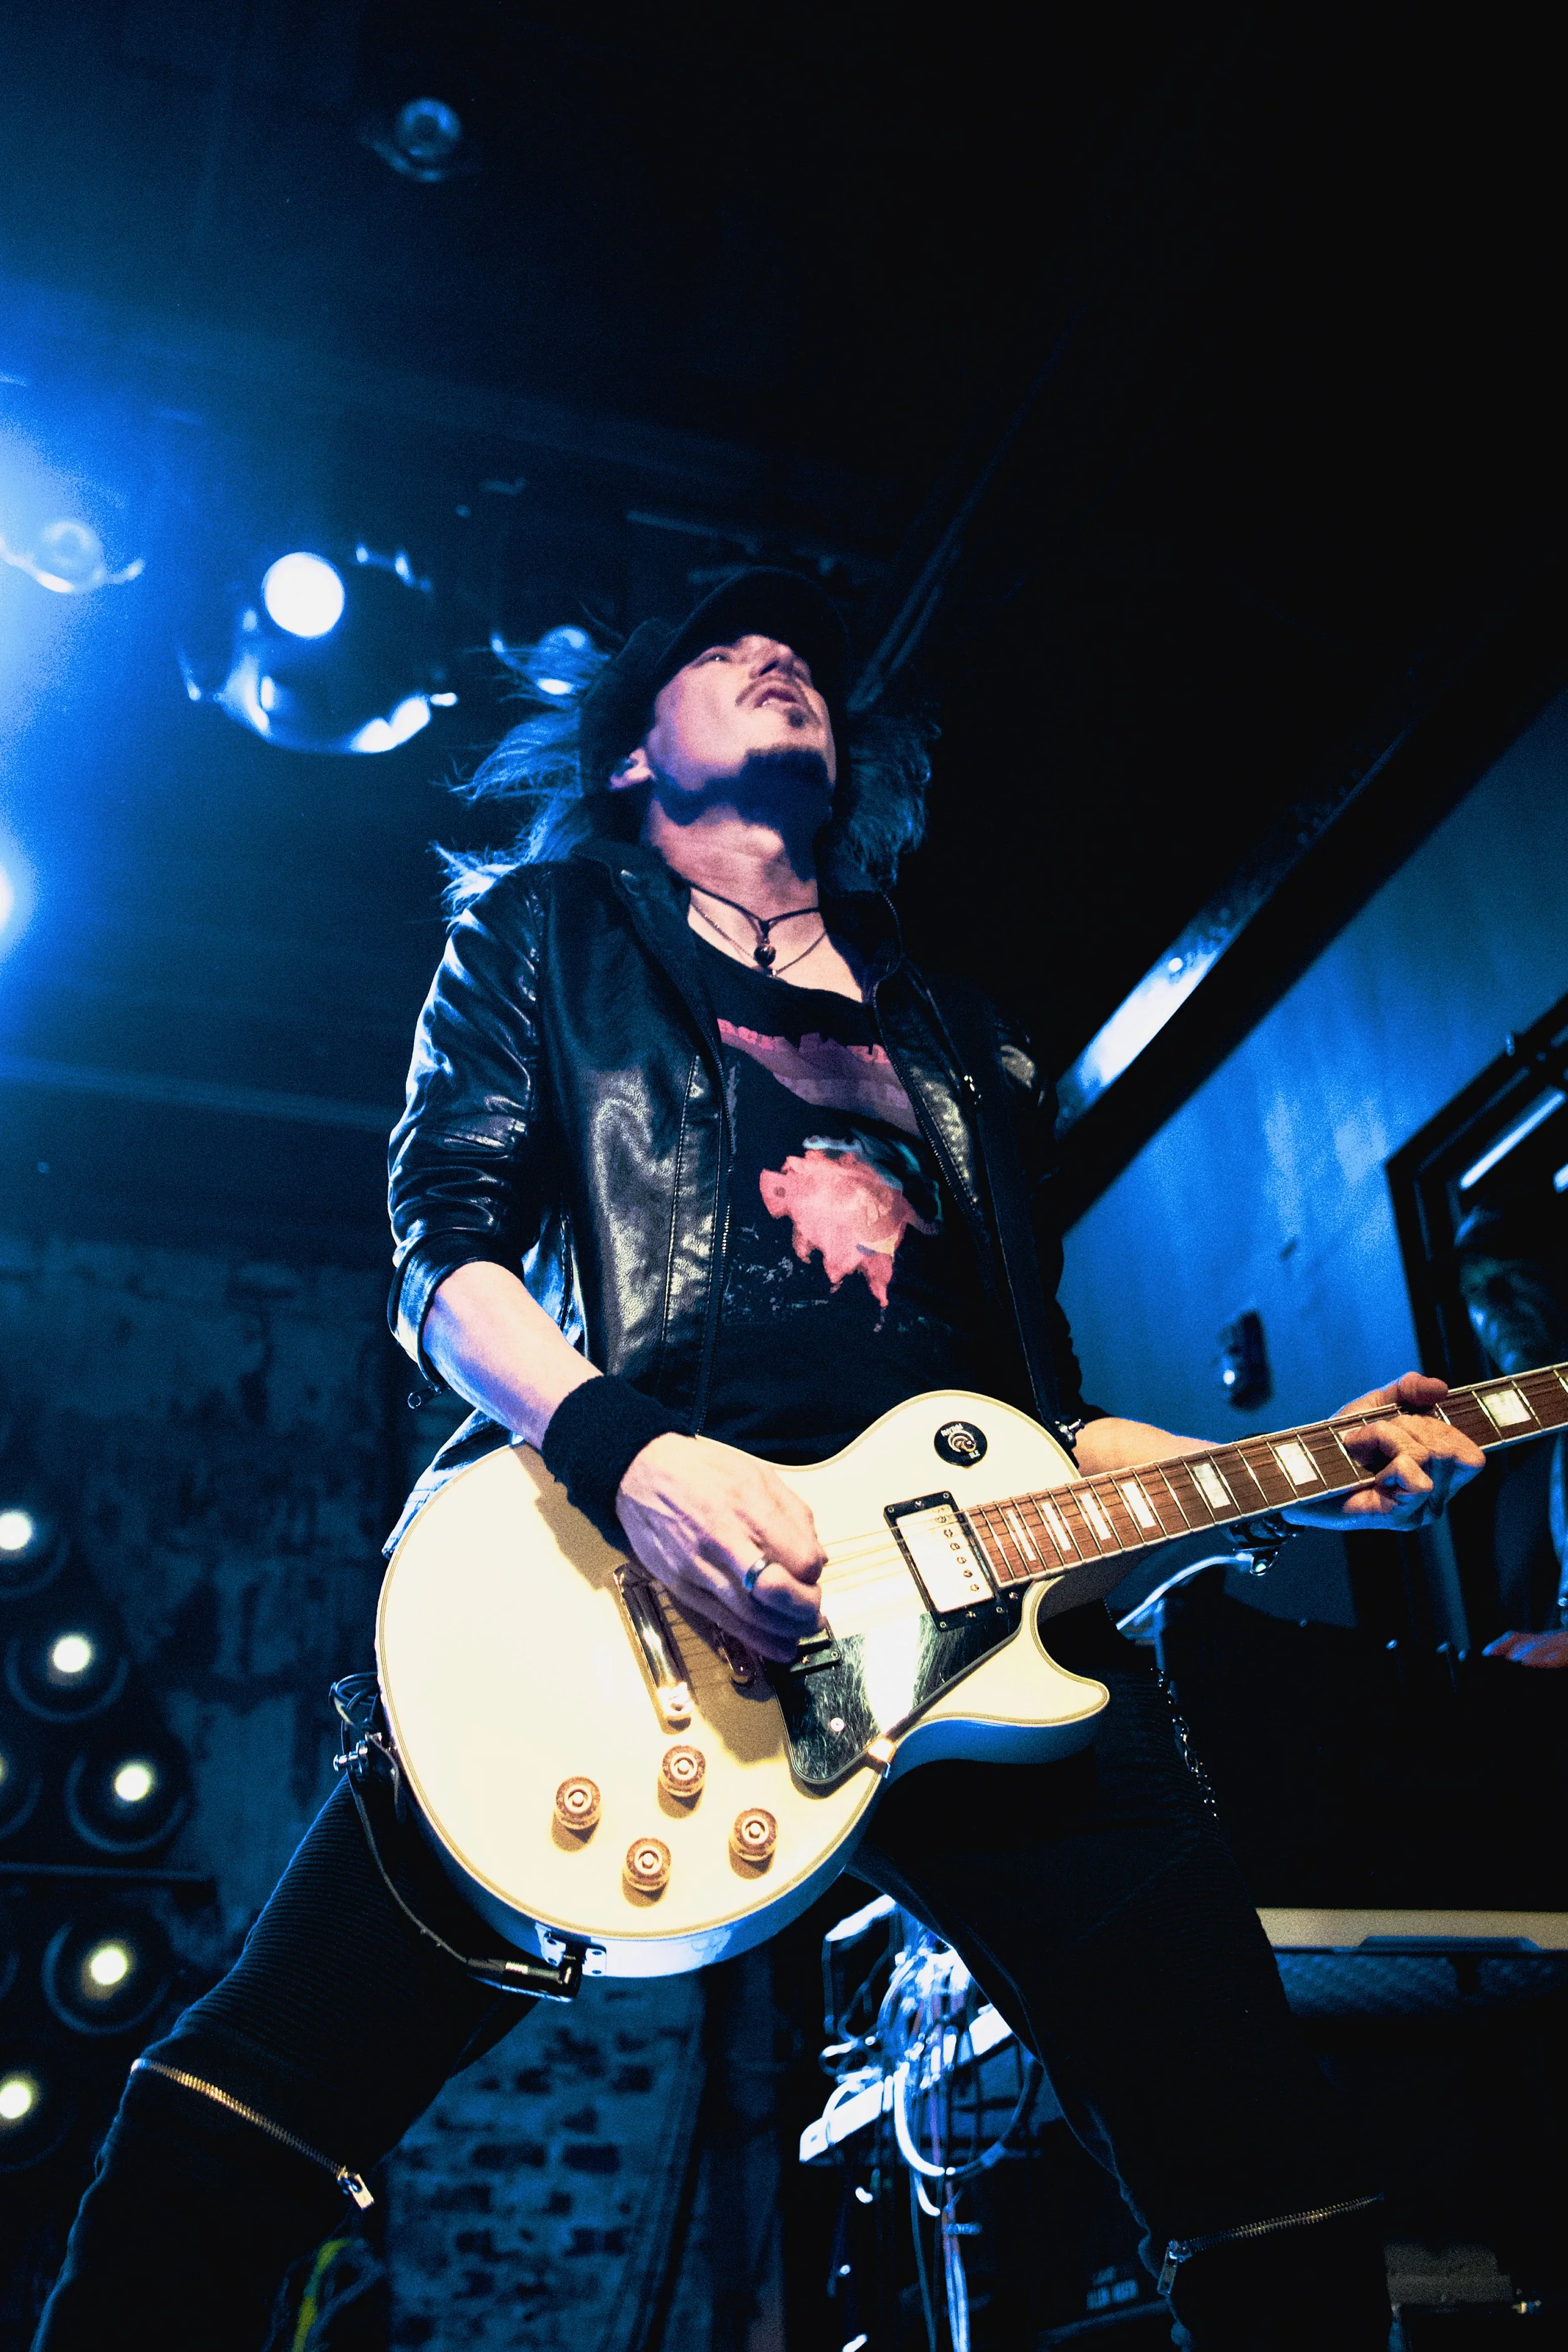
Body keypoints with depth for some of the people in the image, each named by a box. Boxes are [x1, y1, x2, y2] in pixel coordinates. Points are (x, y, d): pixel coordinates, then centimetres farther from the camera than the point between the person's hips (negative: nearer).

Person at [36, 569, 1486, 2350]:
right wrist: (623, 1453, -16)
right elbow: (445, 1257, 5)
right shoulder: (543, 932, 20)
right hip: (609, 1559, -3)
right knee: (226, 2145, -16)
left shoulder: (966, 1046, 30)